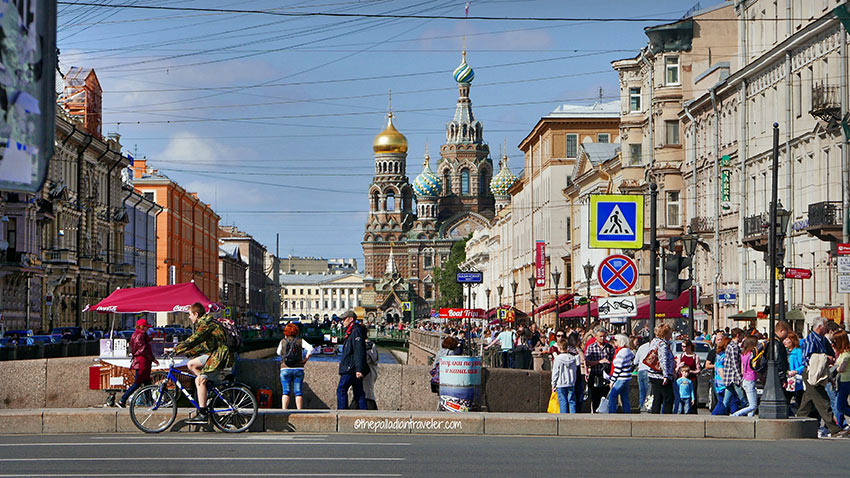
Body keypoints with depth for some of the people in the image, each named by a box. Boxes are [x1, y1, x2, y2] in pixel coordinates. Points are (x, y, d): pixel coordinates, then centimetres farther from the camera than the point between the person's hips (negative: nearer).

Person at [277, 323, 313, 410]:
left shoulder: (283, 341, 2)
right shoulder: (300, 341, 2)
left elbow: (278, 353, 18)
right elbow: (311, 349, -11)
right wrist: (306, 359, 0)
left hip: (285, 369, 0)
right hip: (298, 369, 0)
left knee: (286, 392, 2)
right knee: (298, 392, 2)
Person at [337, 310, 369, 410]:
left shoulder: (356, 331, -11)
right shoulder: (350, 332, 22)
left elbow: (360, 352, -19)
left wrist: (359, 369, -25)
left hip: (351, 369, -10)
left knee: (341, 390, -8)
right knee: (359, 393, 7)